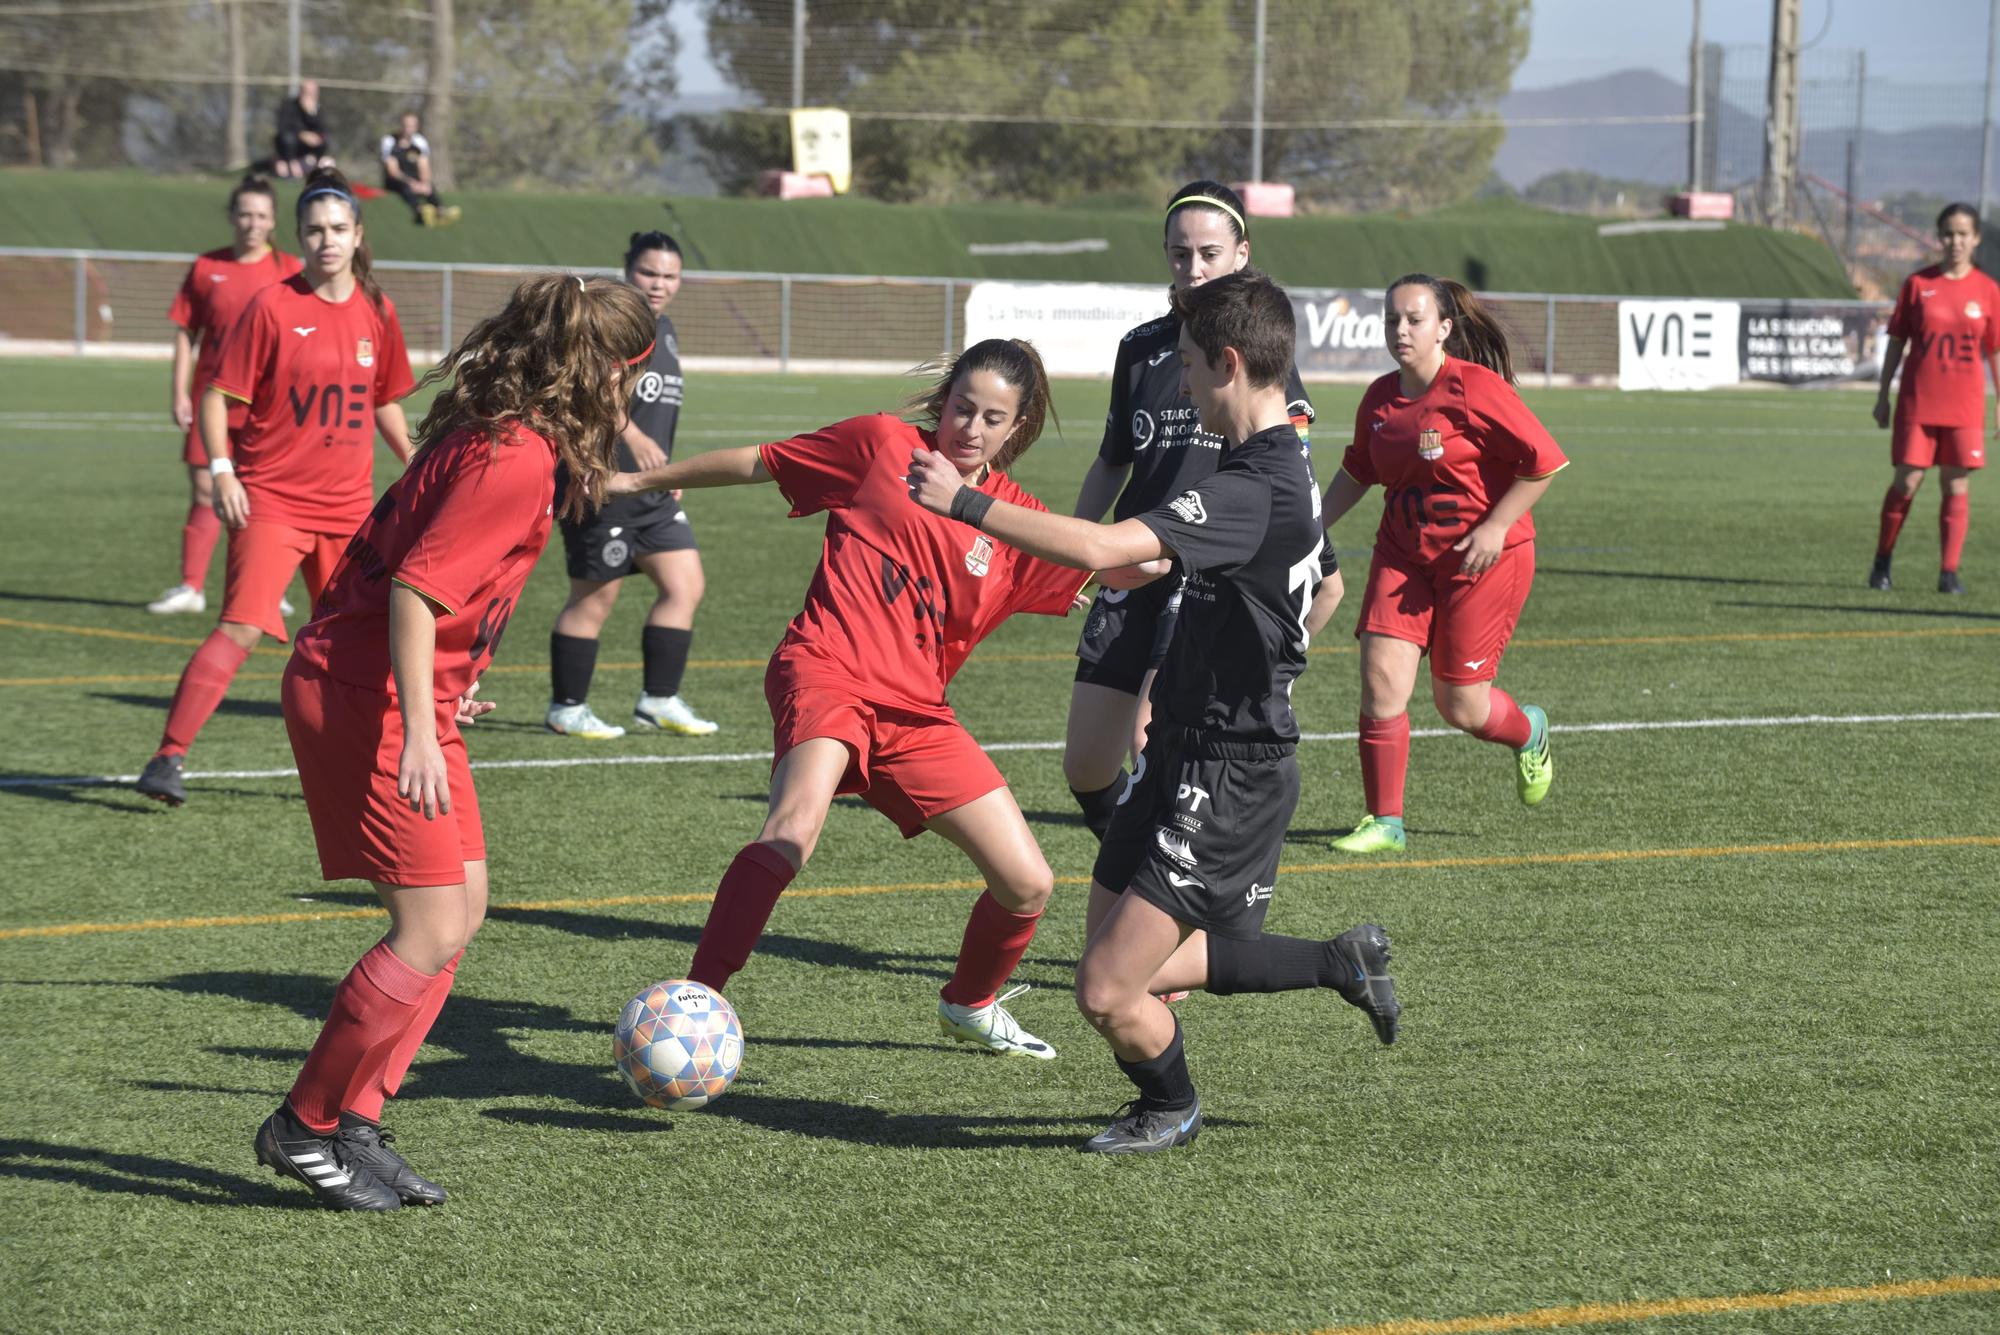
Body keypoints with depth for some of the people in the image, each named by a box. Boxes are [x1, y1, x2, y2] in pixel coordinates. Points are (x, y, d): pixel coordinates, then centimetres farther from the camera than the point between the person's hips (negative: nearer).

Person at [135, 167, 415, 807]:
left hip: (348, 507, 5)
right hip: (271, 500, -5)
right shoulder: (272, 306, -8)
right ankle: (168, 759, -16)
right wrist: (221, 471, -17)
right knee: (242, 627, -18)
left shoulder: (376, 313, 7)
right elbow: (218, 397, -6)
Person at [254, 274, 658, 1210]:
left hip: (399, 689, 10)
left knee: (461, 908, 12)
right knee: (432, 933, -9)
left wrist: (444, 682, 25)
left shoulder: (490, 432, 10)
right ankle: (304, 1127, 3)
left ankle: (355, 1124, 15)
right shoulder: (519, 458, -20)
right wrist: (419, 734, -26)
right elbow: (417, 587, -24)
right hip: (367, 700, -10)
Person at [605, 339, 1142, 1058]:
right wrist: (643, 480, 19)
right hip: (828, 671, -5)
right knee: (796, 823, -36)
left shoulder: (1017, 521, 13)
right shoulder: (882, 444, 4)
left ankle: (971, 1006, 34)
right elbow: (756, 462, 13)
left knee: (1028, 885, 2)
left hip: (914, 712, 5)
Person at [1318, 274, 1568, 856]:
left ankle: (1527, 731, 37)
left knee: (1459, 704, 1)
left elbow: (1544, 461, -17)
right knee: (1380, 679, -9)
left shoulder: (1476, 388, -17)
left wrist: (1495, 527, -18)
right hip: (1403, 556, 5)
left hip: (1483, 559, -5)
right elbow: (1358, 471, 20)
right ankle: (1385, 822, 1)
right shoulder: (1380, 398, 3)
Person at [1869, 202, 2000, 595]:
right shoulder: (1918, 283, 1)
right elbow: (1897, 341, 5)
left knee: (1957, 485, -1)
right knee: (1906, 481, -1)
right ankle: (1882, 561, 14)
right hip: (1917, 400, -1)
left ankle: (1949, 571, 4)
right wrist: (1883, 395, 3)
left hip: (1965, 404, 1)